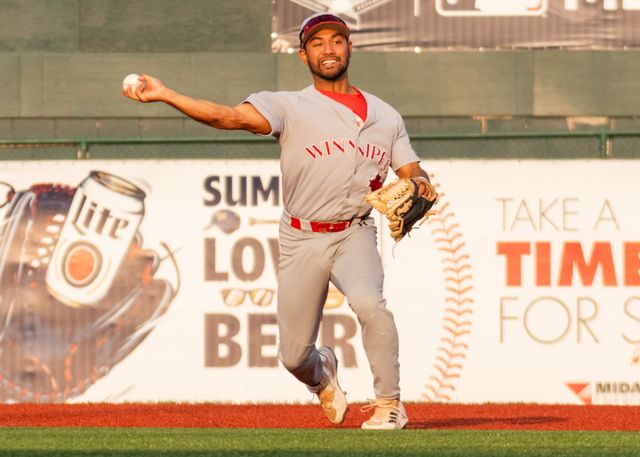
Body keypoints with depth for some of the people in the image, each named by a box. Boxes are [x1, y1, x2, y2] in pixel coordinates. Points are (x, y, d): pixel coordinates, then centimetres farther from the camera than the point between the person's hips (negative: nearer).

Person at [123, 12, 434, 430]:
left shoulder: (385, 116, 10)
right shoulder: (292, 108, -1)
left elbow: (413, 171, 10)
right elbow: (229, 117, -14)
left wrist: (419, 184, -16)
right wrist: (163, 95, -26)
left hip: (355, 235, 0)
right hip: (302, 239, 0)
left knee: (369, 304, -31)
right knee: (294, 356, 2)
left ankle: (389, 404, -16)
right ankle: (323, 375, 41)